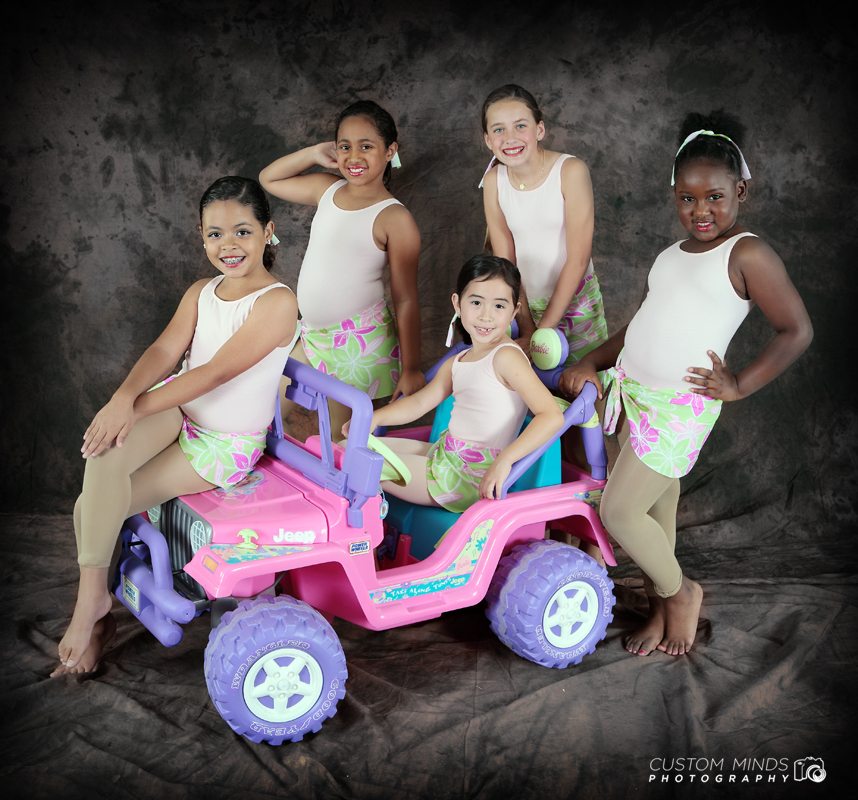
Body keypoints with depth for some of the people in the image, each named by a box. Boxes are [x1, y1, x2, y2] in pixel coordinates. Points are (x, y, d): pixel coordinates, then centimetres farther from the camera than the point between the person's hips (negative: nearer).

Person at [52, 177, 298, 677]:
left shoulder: (277, 302, -15)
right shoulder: (201, 293, 8)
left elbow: (216, 372, -22)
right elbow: (167, 349, -6)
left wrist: (137, 406, -26)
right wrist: (123, 398, -26)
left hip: (225, 447, -5)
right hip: (177, 415, 5)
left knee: (94, 510, -15)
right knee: (106, 453, -25)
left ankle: (94, 601, 8)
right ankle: (93, 598, -11)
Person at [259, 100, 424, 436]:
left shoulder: (395, 219, -13)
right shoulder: (327, 189, 6)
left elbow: (406, 300, -13)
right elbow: (268, 179, 21)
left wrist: (411, 369, -13)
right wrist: (315, 153, 6)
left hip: (359, 343, -7)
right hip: (310, 333, 7)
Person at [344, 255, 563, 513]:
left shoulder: (507, 356, -17)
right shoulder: (456, 363, 10)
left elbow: (552, 416, -26)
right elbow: (419, 402, 17)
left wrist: (503, 461, -34)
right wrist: (375, 417, 1)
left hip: (470, 479, -9)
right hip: (445, 454, 9)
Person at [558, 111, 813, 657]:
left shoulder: (748, 253, -8)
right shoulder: (670, 256, 14)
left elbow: (797, 331, -8)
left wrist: (739, 385, -9)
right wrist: (591, 363, 8)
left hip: (679, 405, -7)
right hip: (631, 389, 7)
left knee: (620, 511, -7)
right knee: (657, 504, 15)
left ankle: (680, 591, 19)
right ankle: (662, 610, 31)